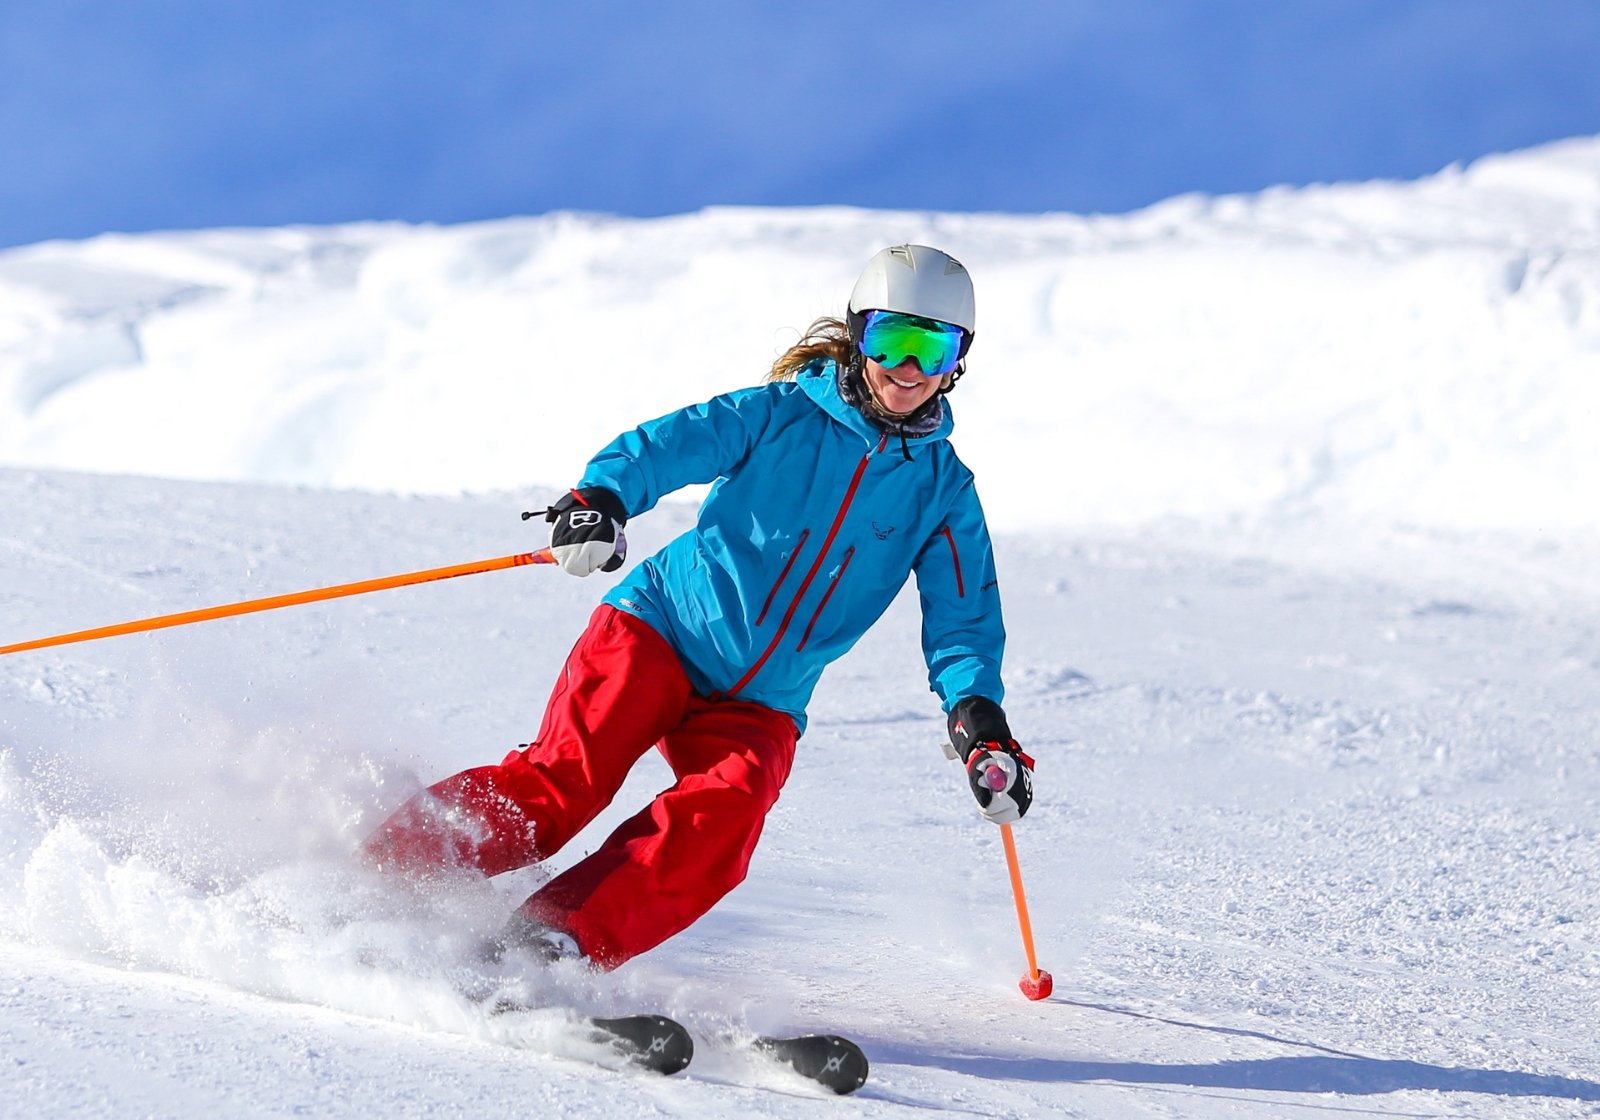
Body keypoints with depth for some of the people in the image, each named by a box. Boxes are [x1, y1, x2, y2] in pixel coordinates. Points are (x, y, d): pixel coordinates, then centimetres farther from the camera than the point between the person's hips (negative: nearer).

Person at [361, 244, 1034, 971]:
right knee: (562, 779, -22)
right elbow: (667, 444, -13)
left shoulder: (944, 491, 7)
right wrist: (599, 499, -35)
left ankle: (551, 946, -33)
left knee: (724, 814, -28)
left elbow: (962, 618, 3)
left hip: (758, 707, 2)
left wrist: (978, 717, -16)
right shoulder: (781, 414, 0)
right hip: (663, 631, -2)